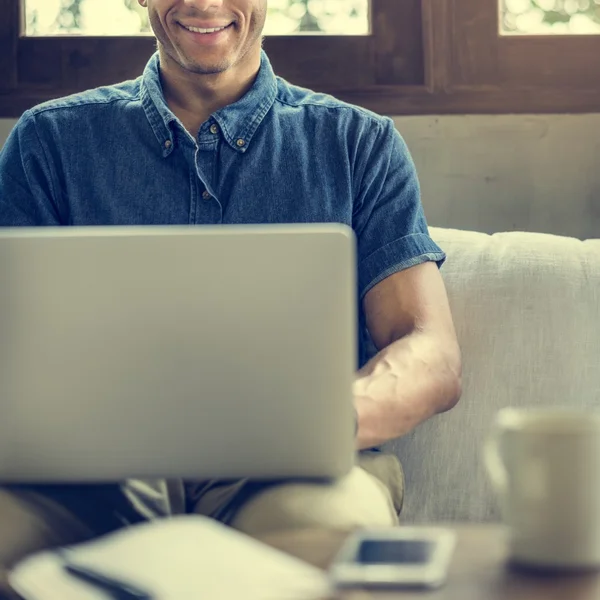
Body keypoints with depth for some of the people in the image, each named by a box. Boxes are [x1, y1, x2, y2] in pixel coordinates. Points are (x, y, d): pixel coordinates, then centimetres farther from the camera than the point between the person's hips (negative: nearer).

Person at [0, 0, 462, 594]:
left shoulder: (358, 142, 14)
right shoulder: (49, 140, 16)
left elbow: (435, 361, 3)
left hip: (290, 466, 0)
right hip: (104, 468, 1)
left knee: (332, 522, -37)